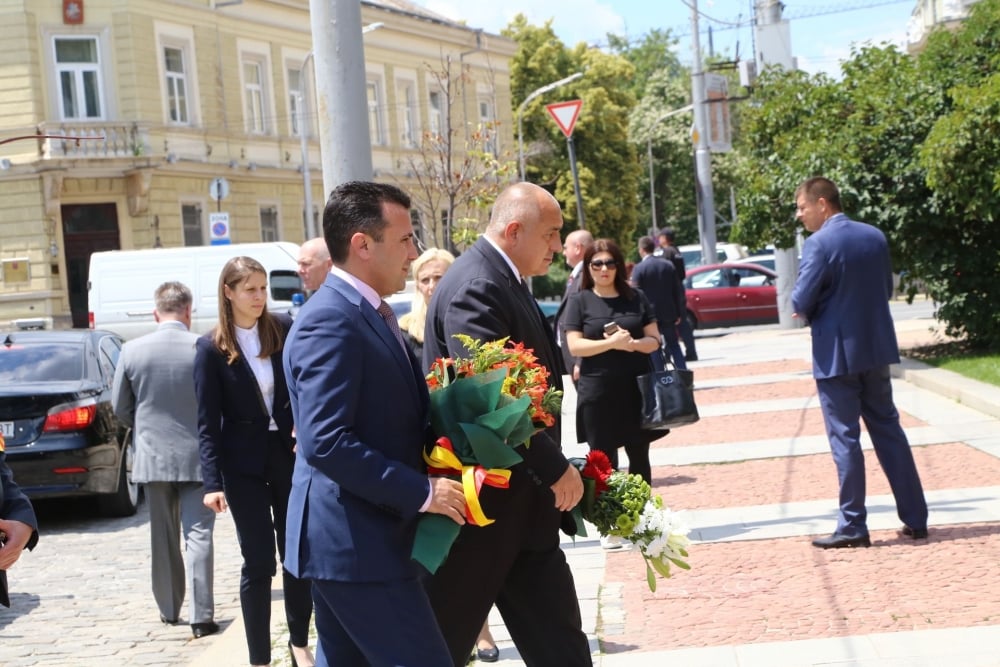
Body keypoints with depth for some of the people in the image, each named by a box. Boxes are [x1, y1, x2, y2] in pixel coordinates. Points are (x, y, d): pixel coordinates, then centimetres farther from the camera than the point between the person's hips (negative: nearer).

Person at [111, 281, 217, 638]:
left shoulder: (133, 350, -5)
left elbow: (121, 407, 4)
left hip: (153, 456, 2)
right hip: (197, 455, -2)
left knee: (163, 538, 14)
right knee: (198, 535, 0)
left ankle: (170, 609, 26)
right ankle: (201, 616, -5)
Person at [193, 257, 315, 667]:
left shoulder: (285, 329, 0)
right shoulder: (211, 348, -6)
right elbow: (207, 423, -6)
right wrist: (212, 483, -13)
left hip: (290, 453, 3)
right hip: (244, 462, -2)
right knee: (258, 563, 0)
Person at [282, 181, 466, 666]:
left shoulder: (369, 313, 14)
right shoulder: (330, 320, -18)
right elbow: (325, 442, -26)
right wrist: (422, 492, -22)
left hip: (349, 540, 10)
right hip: (356, 543, -10)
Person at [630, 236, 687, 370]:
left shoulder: (639, 268, -11)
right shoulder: (668, 265, 3)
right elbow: (678, 290, 5)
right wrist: (679, 313, 11)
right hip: (668, 314, 4)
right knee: (674, 345, 15)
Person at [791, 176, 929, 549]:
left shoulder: (819, 244, -15)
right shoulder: (876, 237, 7)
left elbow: (800, 303, -17)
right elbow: (886, 289, 15)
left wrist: (810, 314, 4)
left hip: (837, 354, -6)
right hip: (876, 348, 6)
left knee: (845, 438, 0)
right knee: (888, 430, 12)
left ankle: (852, 527, 4)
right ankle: (916, 519, 14)